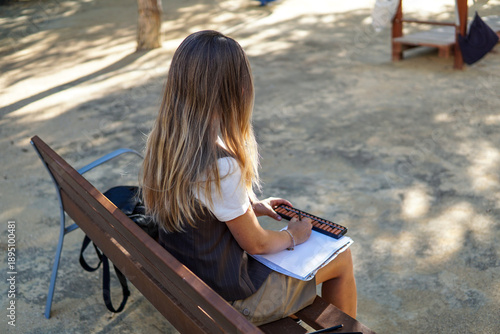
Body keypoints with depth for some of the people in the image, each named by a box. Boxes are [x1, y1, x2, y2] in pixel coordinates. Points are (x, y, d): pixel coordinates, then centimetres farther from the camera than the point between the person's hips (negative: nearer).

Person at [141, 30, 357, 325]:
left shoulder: (163, 141, -9)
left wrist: (250, 206, 11)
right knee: (342, 258, 11)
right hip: (230, 296, -7)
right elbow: (256, 243, -19)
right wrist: (292, 236, 0)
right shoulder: (221, 166, -34)